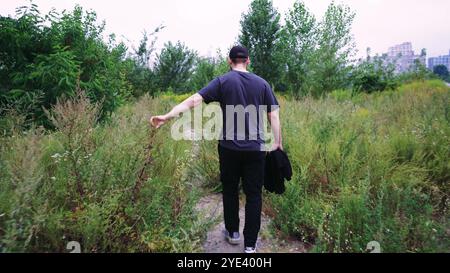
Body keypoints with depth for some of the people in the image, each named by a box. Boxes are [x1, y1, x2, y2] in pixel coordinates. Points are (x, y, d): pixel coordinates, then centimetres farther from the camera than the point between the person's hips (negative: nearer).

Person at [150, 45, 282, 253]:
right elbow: (274, 115, 4)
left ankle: (232, 232, 32)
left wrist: (167, 116, -12)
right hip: (255, 148, 1)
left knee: (230, 190, 18)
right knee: (253, 194, 9)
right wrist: (278, 142, 10)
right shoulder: (262, 83, 7)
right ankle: (250, 244, 15)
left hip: (229, 147, -1)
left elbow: (194, 100, -10)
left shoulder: (223, 81, 0)